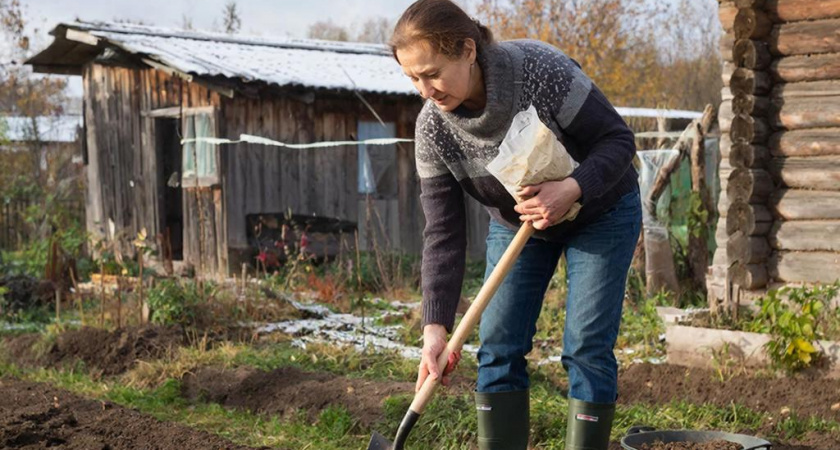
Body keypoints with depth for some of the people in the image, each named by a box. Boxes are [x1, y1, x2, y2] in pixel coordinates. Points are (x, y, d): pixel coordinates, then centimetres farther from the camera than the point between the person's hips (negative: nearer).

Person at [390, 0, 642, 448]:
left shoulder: (542, 71, -32)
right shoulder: (432, 128, -20)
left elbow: (618, 138, -23)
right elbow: (443, 234, -18)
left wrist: (571, 189, -41)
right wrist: (435, 326, -26)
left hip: (599, 212, -3)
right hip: (515, 222, 4)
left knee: (586, 348, -9)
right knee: (498, 347, -2)